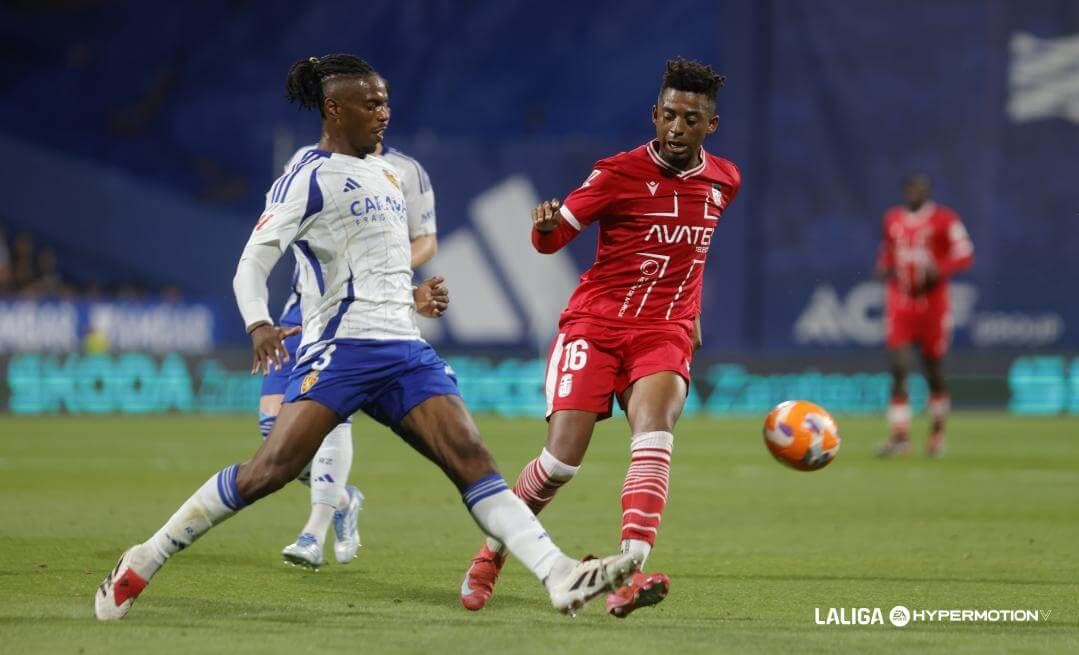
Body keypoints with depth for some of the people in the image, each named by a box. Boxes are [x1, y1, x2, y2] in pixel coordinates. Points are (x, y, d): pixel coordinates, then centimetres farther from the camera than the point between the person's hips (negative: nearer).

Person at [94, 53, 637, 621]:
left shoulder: (385, 174, 21)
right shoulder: (307, 179, -3)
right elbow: (251, 264, -10)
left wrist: (415, 296, 22)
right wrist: (258, 324, -27)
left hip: (404, 350, 7)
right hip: (339, 347, -7)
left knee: (473, 461, -9)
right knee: (271, 469, -18)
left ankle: (560, 576, -19)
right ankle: (142, 562, -8)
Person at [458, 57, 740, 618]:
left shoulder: (723, 181, 9)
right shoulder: (620, 173, -6)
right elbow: (553, 237, -5)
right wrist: (545, 226, -28)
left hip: (665, 334, 3)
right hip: (595, 324, -2)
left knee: (653, 433, -28)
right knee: (561, 459, -13)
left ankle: (628, 576, -38)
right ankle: (491, 554, 13)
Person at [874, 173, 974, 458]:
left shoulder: (944, 220, -6)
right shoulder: (892, 219, 8)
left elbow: (965, 255, -6)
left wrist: (938, 269, -22)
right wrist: (883, 267, 1)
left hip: (932, 301, -3)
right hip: (899, 301, 3)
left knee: (934, 369, 7)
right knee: (899, 368, -9)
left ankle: (938, 431, 26)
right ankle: (899, 436, -10)